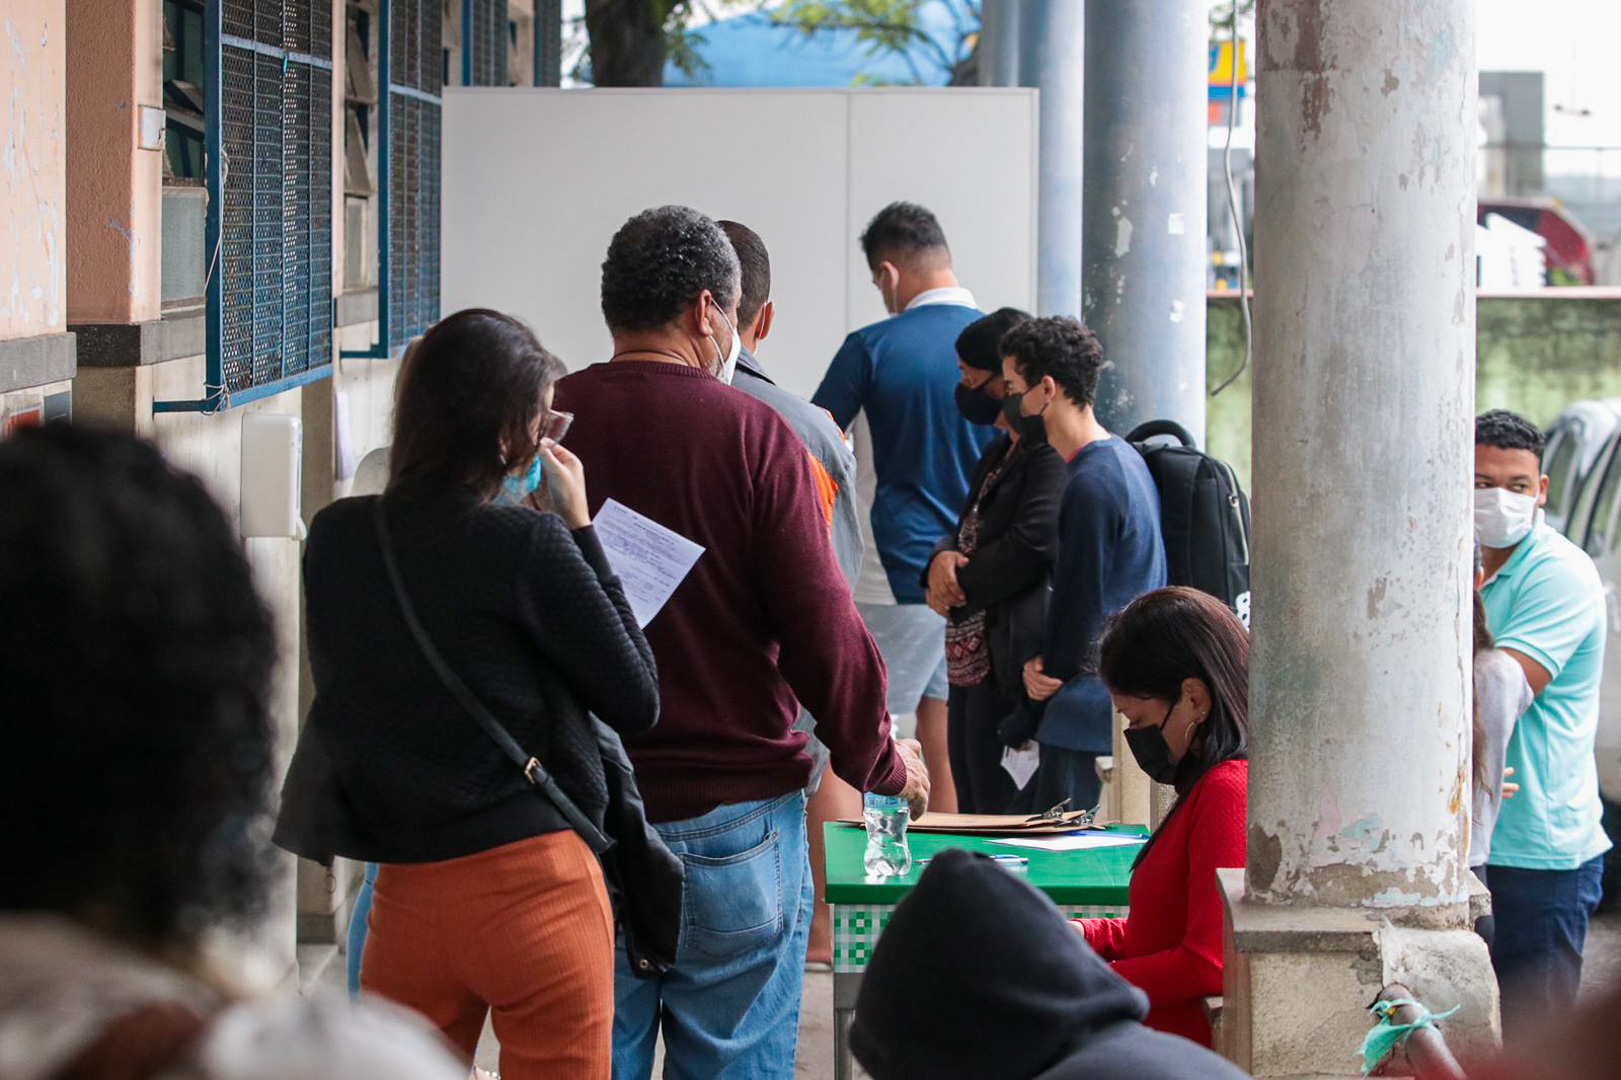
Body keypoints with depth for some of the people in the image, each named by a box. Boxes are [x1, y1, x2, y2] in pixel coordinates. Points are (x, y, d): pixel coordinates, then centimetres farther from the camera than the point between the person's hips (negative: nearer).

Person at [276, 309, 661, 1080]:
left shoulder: (336, 539, 2)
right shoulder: (526, 545, -13)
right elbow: (637, 704, -6)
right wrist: (579, 527, -2)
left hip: (405, 892, 5)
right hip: (536, 885, -5)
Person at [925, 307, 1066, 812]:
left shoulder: (1053, 452, -13)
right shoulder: (1001, 452, 19)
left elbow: (1033, 543, -23)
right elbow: (970, 529, 22)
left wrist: (961, 585, -10)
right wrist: (943, 558, -2)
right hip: (972, 659, 11)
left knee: (1002, 812, -10)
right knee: (973, 809, 13)